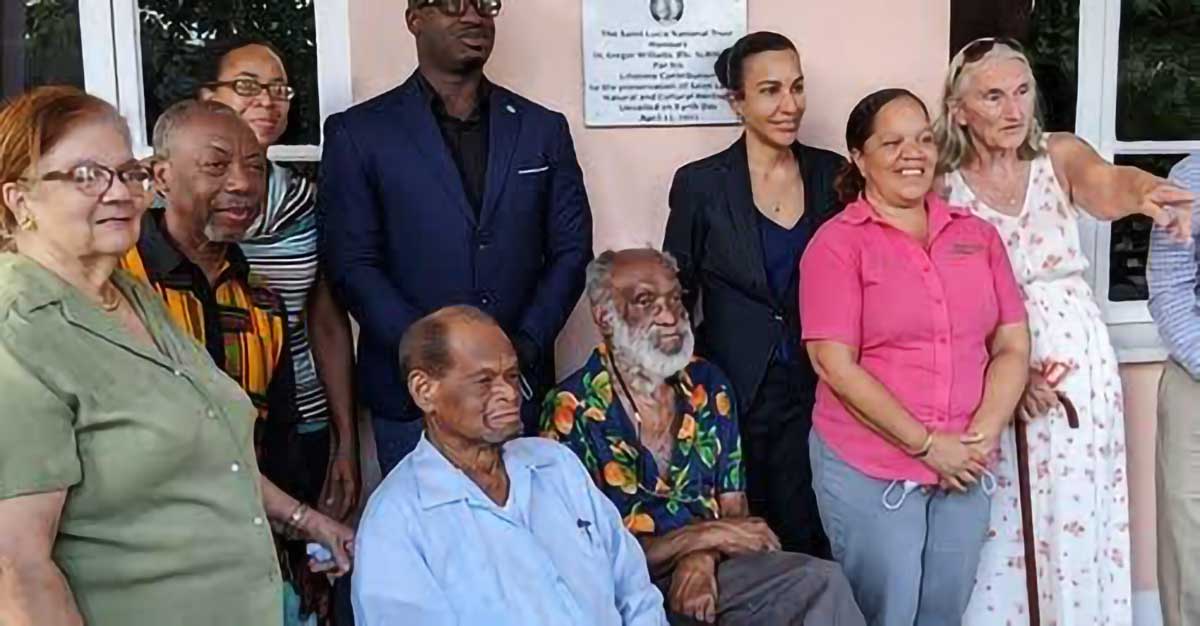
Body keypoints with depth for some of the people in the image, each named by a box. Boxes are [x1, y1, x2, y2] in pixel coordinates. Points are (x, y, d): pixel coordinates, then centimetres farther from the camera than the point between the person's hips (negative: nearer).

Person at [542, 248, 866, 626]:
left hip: (708, 566, 5)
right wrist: (705, 534, -10)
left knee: (823, 581, -17)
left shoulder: (707, 386, 7)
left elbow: (733, 507, 9)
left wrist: (702, 558, -13)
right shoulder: (571, 411, -9)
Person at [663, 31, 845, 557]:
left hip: (815, 390, 2)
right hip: (732, 391, -2)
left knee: (807, 545, 7)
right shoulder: (700, 183, -5)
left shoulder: (832, 174, 3)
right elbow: (676, 296, 1)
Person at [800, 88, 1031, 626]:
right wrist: (926, 444, -14)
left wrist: (982, 436, -8)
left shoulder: (977, 235, 7)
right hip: (868, 469, -4)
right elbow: (835, 366, -14)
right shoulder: (837, 242, -7)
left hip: (963, 467, 4)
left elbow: (1013, 344, 6)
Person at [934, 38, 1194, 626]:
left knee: (1077, 518, 7)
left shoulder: (1059, 155, -1)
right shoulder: (941, 188, -5)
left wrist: (1146, 192, -47)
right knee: (1002, 525, 4)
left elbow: (1106, 185, -24)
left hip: (1080, 362, 2)